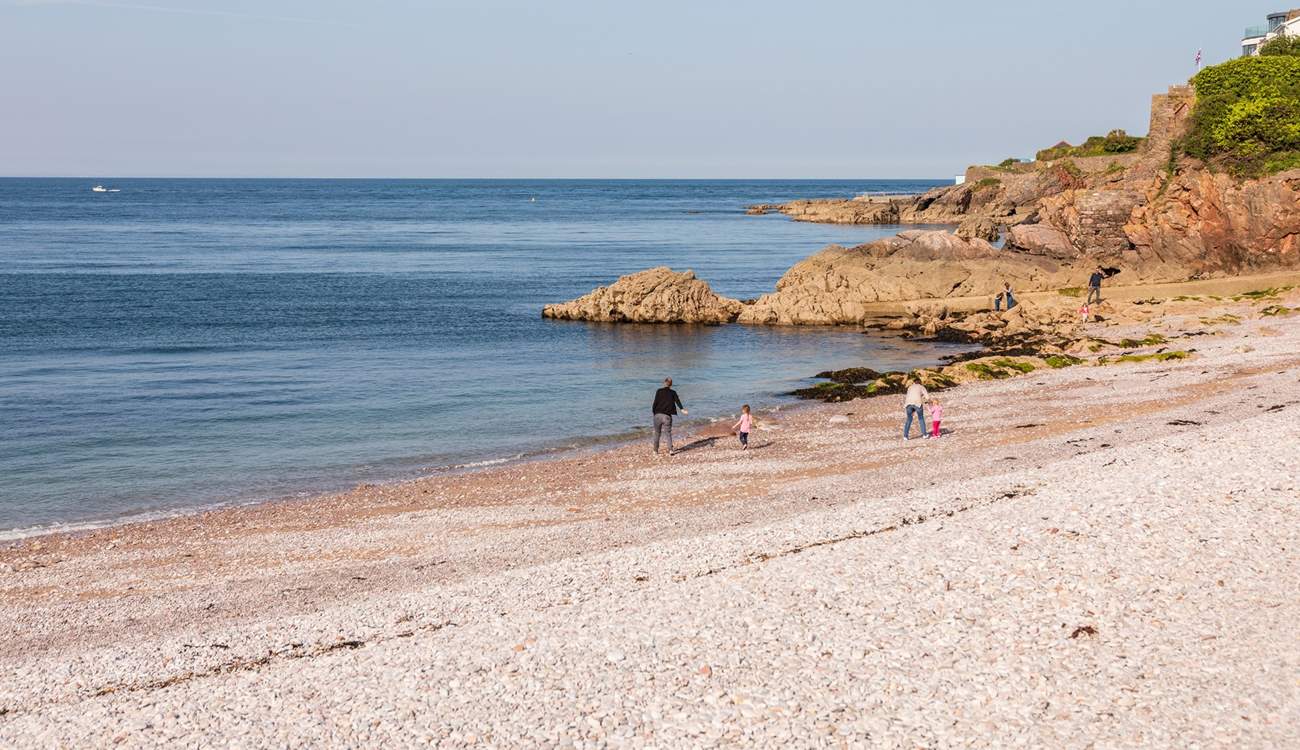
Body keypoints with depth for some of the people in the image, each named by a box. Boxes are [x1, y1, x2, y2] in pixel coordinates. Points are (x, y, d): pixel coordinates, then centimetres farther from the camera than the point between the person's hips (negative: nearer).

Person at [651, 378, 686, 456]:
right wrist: (682, 409, -20)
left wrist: (653, 411, 8)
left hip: (658, 415, 0)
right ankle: (670, 450, -7)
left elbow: (655, 402, -4)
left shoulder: (659, 391, 2)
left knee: (657, 433, 14)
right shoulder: (673, 393, 4)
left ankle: (656, 451, 17)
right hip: (667, 416, 0)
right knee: (668, 433, 8)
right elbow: (677, 401, -10)